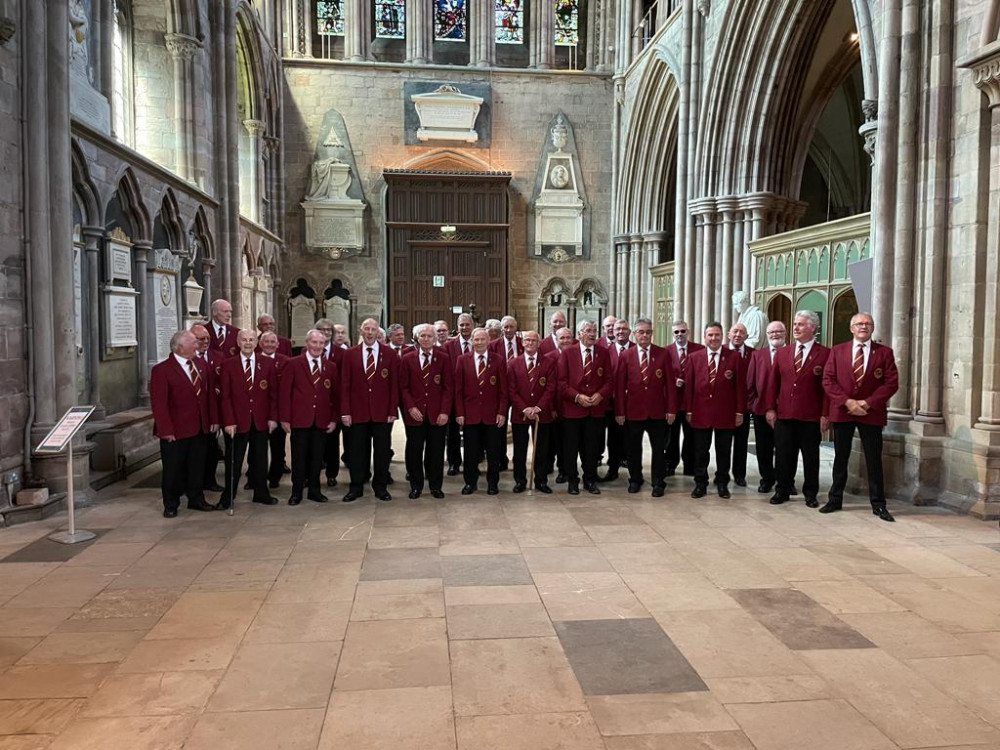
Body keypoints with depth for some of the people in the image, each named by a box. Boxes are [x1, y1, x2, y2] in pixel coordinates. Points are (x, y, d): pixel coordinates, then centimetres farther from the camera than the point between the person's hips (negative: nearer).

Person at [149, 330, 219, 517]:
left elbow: (207, 394, 13)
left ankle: (196, 499, 28)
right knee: (173, 470, 6)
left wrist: (213, 419, 8)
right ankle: (171, 505, 20)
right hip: (175, 431, -6)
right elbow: (159, 403, -15)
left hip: (199, 428, 6)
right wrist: (166, 430, -19)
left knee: (197, 466, 14)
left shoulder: (199, 366, 9)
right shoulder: (161, 370, -11)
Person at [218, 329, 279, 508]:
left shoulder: (268, 363, 3)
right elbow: (225, 396, -5)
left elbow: (273, 393, 3)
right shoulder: (228, 365, -2)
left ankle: (261, 493, 24)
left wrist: (273, 417, -3)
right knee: (233, 461, 6)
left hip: (261, 420, 2)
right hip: (237, 421, -2)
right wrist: (229, 421, -11)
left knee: (260, 459, 12)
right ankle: (228, 497, 18)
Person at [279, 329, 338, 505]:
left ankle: (314, 490, 21)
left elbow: (334, 394, 10)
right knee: (299, 457, 4)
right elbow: (284, 392, -3)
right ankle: (296, 492, 16)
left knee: (317, 457, 9)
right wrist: (285, 418, -8)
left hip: (322, 421, 3)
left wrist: (333, 418, 4)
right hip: (299, 419, -3)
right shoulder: (293, 364, -1)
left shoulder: (331, 366, 9)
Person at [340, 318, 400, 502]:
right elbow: (345, 385, 1)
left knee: (382, 451, 7)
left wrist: (393, 411, -4)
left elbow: (394, 385, 1)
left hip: (382, 412, 0)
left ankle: (380, 486, 20)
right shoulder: (349, 354, 3)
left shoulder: (390, 354, 2)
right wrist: (345, 411, -5)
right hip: (358, 411, 0)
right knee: (357, 451, 7)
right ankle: (356, 487, 19)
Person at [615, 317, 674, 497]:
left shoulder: (663, 354, 2)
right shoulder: (625, 355, 2)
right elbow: (619, 385, -1)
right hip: (633, 410, 0)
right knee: (633, 448, 10)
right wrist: (619, 411, -6)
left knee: (659, 449, 5)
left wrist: (671, 409, -5)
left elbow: (669, 383, 0)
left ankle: (658, 482, 18)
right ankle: (635, 479, 27)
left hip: (657, 410, 0)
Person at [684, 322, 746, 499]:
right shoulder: (694, 357, 3)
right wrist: (688, 411, -1)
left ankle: (722, 484, 22)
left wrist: (739, 411, -5)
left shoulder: (733, 356, 0)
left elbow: (740, 385, -1)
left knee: (723, 452, 9)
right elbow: (688, 385, 3)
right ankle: (700, 484, 18)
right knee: (700, 452, 7)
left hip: (726, 413, -1)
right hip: (700, 412, 1)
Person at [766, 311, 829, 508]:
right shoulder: (782, 353, 10)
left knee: (811, 457, 7)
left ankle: (810, 494, 19)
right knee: (784, 455, 8)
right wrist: (771, 408, 3)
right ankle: (783, 491, 20)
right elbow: (773, 383, 10)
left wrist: (825, 414, -9)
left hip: (811, 417, -3)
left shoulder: (824, 354, -2)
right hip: (784, 415, 3)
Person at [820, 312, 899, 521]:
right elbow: (828, 381, -1)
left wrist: (867, 402, -13)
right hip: (842, 411, 1)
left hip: (872, 413, -1)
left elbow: (892, 383, -3)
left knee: (874, 460, 3)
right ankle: (835, 499, 19)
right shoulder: (837, 351, 6)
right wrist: (847, 402, -13)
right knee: (840, 458, 10)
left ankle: (878, 504, 11)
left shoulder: (884, 352, 3)